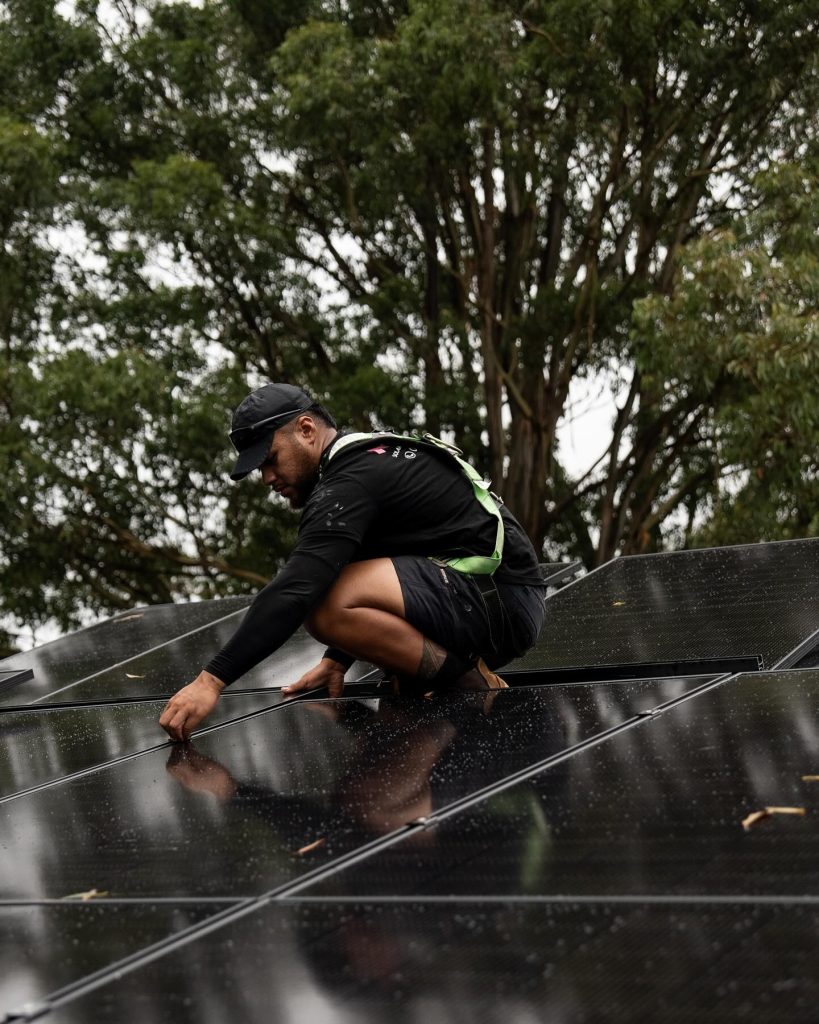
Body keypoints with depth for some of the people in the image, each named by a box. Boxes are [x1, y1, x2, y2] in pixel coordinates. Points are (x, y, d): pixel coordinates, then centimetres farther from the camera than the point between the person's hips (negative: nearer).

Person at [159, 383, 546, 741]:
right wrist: (337, 660, 25)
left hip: (501, 601, -11)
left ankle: (472, 686, -12)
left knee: (325, 605, -26)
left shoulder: (351, 481, -14)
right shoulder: (375, 455, 18)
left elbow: (296, 589, -25)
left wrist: (212, 680, -27)